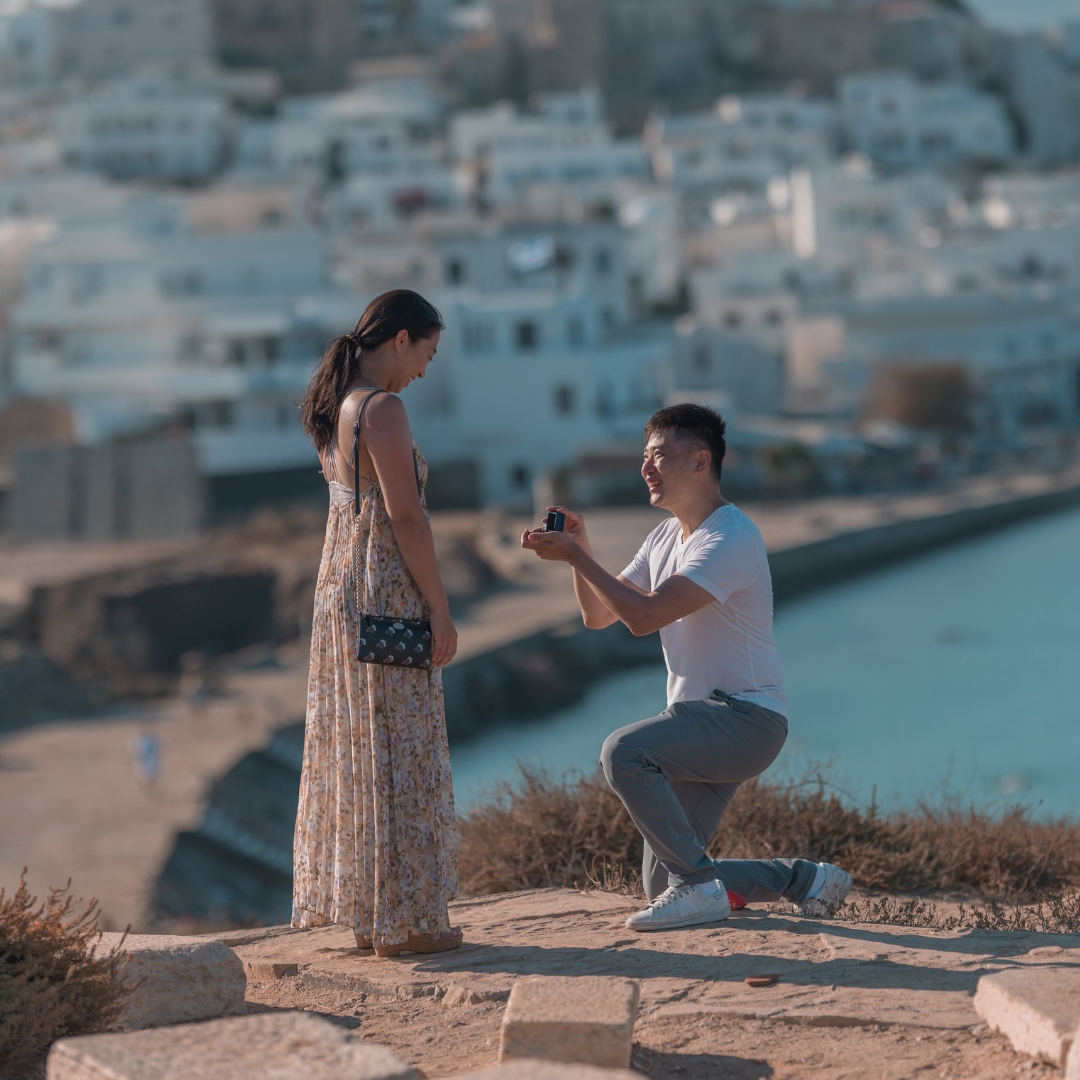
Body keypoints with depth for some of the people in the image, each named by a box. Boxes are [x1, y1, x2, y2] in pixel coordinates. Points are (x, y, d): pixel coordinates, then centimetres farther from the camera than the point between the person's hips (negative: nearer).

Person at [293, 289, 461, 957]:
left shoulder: (335, 406, 11)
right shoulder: (383, 409, -17)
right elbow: (406, 515, -20)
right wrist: (440, 608, -14)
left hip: (340, 581, 9)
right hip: (388, 594, -9)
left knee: (352, 747, 12)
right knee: (399, 750, -3)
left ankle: (364, 910, 19)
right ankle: (403, 919, 1)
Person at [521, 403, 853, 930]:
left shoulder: (730, 539, -16)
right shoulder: (665, 536, 14)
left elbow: (644, 615, -26)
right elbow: (597, 616, 13)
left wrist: (576, 555, -21)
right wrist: (580, 551, -3)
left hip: (744, 716, -9)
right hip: (702, 722, 9)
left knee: (624, 751, -32)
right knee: (662, 885, 4)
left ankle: (699, 886, -23)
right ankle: (805, 878, 19)